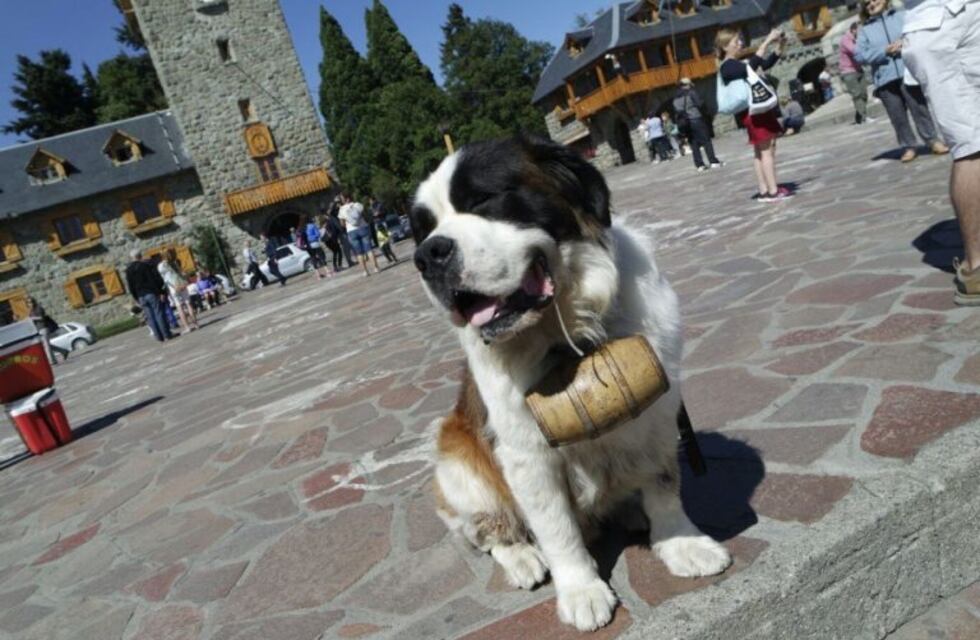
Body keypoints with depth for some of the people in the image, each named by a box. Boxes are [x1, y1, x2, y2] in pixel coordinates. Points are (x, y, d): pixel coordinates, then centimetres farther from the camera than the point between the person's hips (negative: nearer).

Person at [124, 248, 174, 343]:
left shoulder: (128, 270, 9)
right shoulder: (146, 265, -3)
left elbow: (130, 286, 11)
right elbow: (157, 279, -9)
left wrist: (137, 299, 15)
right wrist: (161, 292, -7)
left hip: (141, 296, 4)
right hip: (152, 293, -3)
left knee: (150, 317, 6)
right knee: (159, 314, -2)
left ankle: (159, 336, 5)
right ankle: (167, 335, -3)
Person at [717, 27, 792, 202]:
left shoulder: (739, 64, 18)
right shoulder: (728, 66, -12)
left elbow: (767, 63, 23)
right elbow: (750, 68, -30)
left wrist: (779, 45, 9)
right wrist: (766, 42, -27)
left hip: (760, 110, 10)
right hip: (753, 112, -10)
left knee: (761, 152, 9)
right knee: (767, 151, -9)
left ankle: (764, 191, 12)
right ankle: (773, 191, -8)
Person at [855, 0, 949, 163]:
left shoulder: (903, 15, 15)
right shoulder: (864, 30, 14)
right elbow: (860, 55, -1)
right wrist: (885, 50, -11)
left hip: (908, 72, -1)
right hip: (885, 79, 1)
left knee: (920, 108, -2)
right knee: (897, 116, 0)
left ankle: (933, 140, 8)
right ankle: (908, 147, 9)